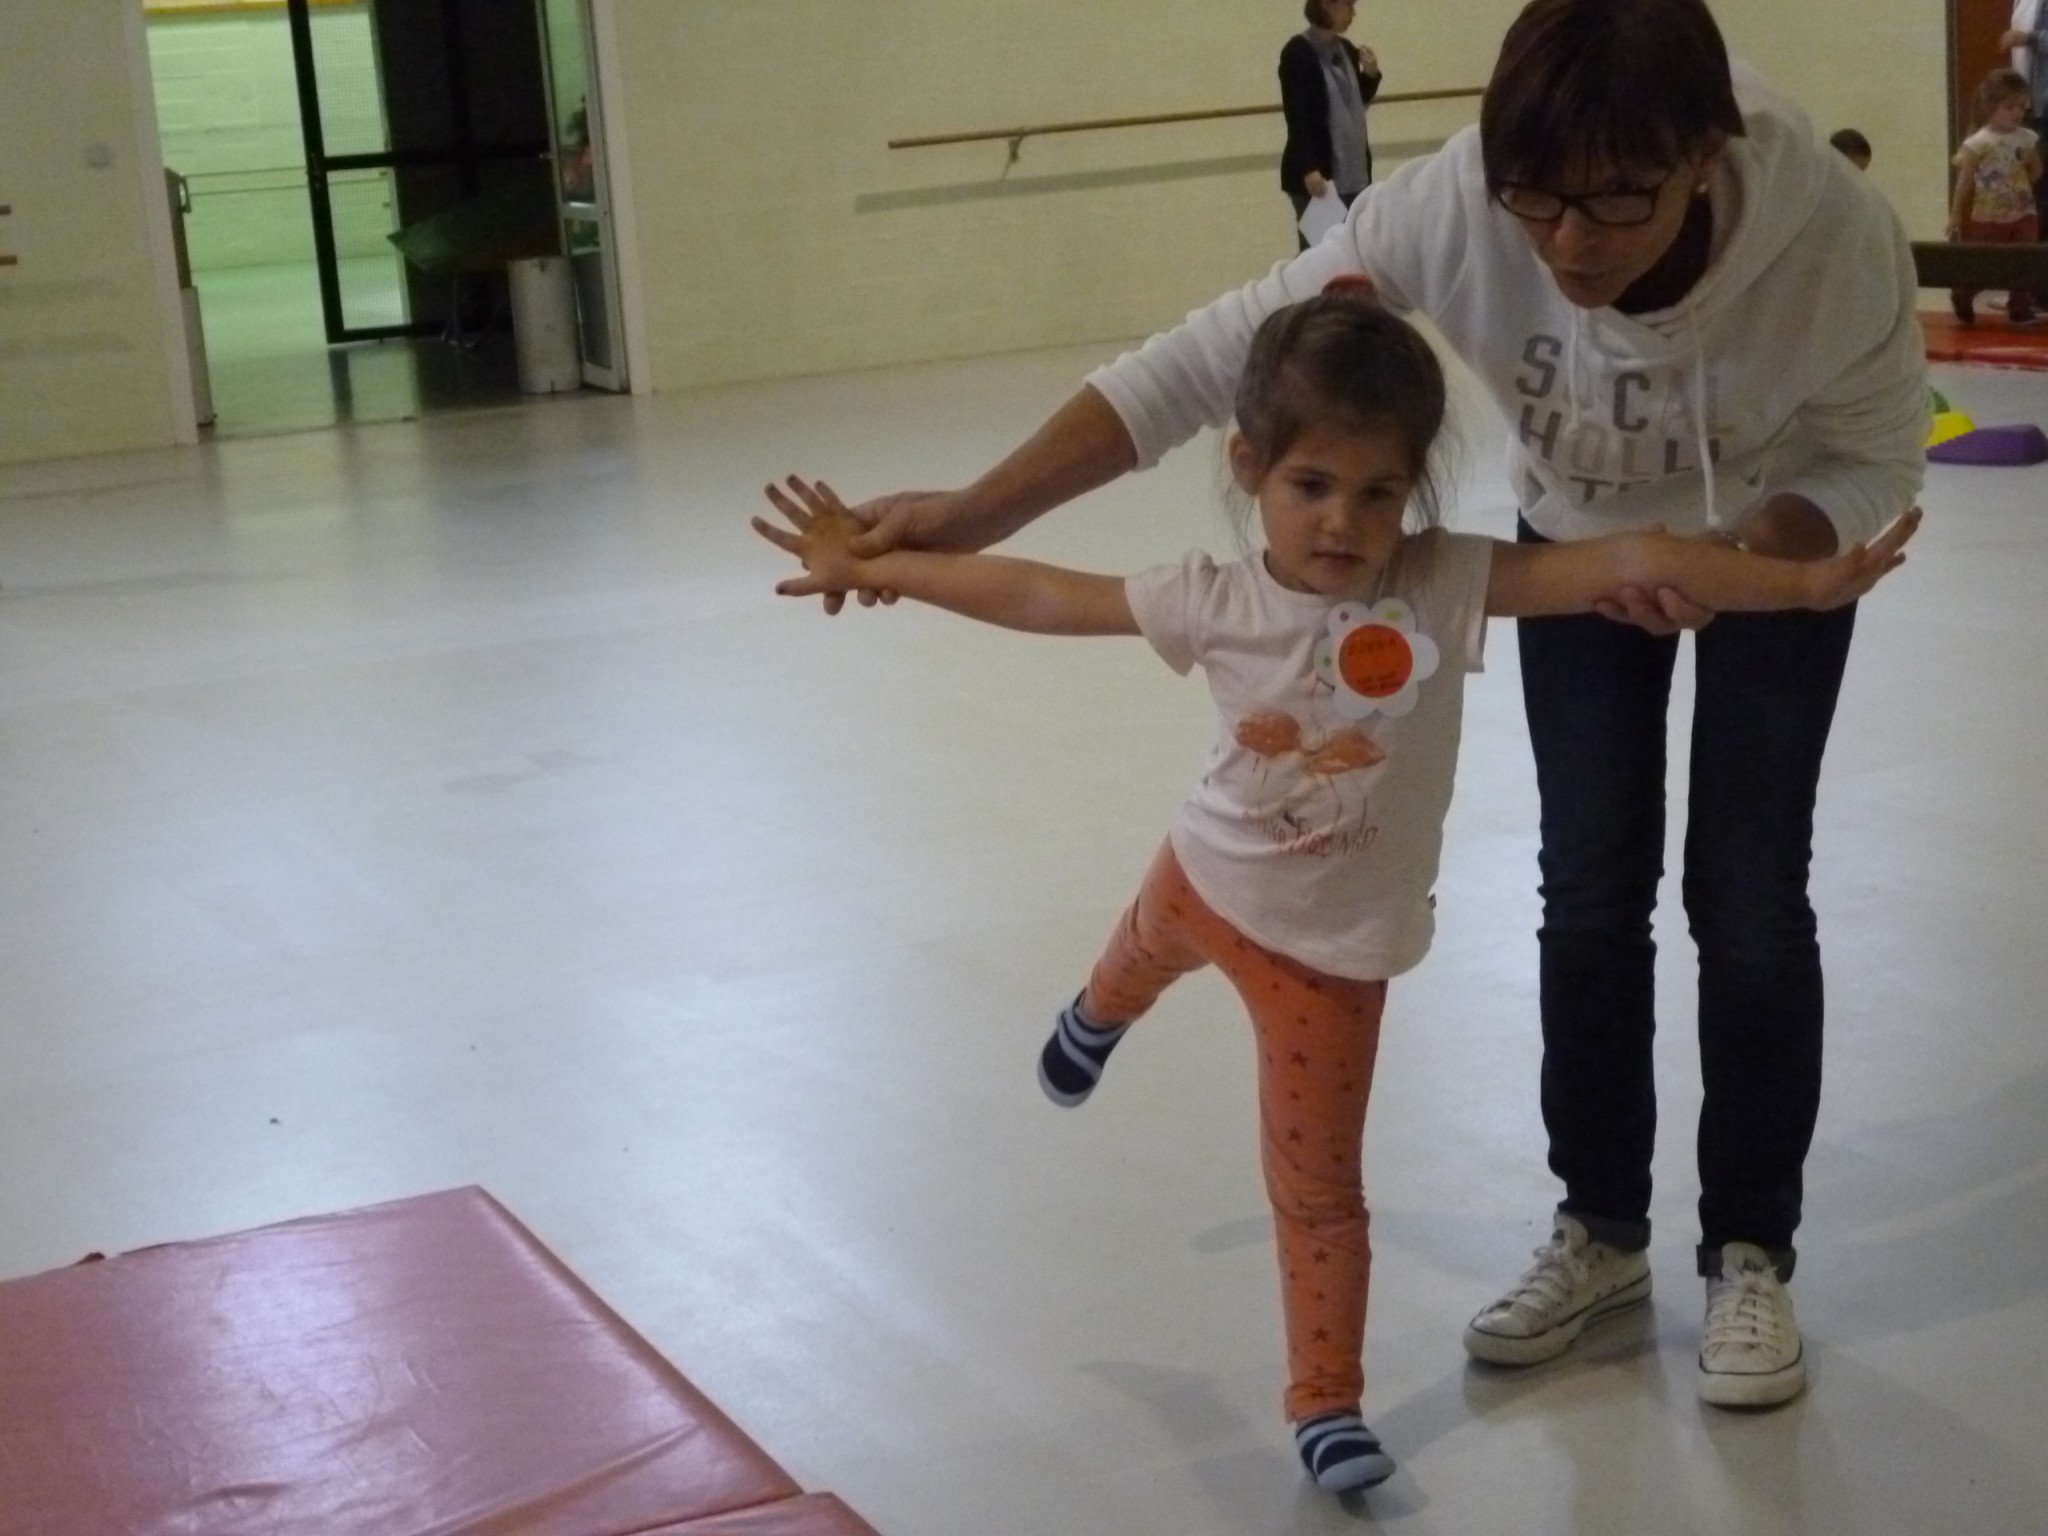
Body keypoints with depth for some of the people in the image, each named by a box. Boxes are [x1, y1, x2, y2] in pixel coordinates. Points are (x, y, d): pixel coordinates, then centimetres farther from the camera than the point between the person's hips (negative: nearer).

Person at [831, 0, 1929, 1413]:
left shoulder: (1837, 232, -39)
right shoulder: (1454, 209, -38)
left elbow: (1876, 462, -21)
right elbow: (1214, 357, -36)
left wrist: (1730, 565, -40)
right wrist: (975, 515, -41)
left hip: (1777, 546, -1)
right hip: (1583, 540, 2)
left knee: (1747, 898, -2)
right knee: (1590, 890, 6)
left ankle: (1752, 1256, 17)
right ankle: (1603, 1233, 25)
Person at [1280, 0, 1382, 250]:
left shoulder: (1347, 50, 12)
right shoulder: (1298, 52, -10)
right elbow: (1296, 115, -15)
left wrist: (1370, 75, 1)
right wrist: (1308, 168, -23)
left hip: (1353, 170, 7)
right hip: (1315, 173, -7)